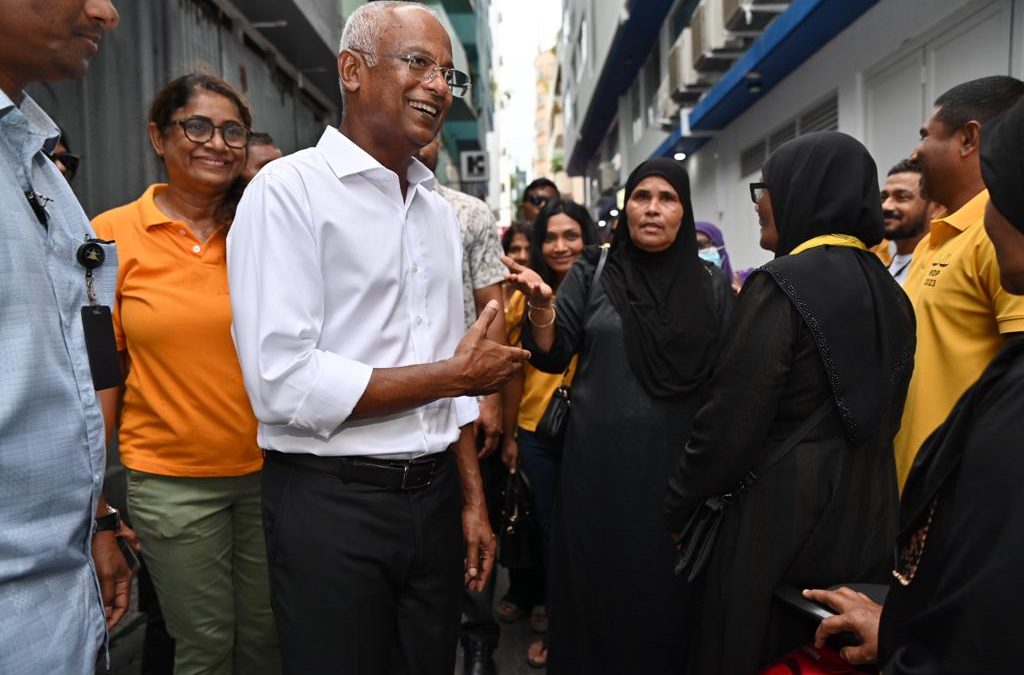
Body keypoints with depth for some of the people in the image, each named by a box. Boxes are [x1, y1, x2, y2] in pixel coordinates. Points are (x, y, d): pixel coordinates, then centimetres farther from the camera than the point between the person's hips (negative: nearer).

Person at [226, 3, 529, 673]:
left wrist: (473, 501, 11)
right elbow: (282, 384, -20)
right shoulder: (289, 190, -11)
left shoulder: (440, 209, 11)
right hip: (331, 500, -6)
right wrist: (455, 374, -12)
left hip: (435, 494, 6)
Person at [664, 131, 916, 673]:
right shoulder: (888, 290, 6)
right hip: (867, 521, 8)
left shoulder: (782, 284, -17)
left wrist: (677, 510, -7)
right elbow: (886, 414, 12)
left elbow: (731, 420, -19)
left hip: (778, 518, -7)